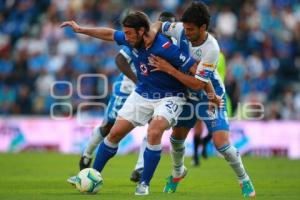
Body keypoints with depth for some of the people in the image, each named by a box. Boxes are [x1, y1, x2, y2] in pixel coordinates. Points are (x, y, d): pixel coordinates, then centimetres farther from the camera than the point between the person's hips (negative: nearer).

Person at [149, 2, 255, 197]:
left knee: (221, 144, -16)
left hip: (211, 96, -5)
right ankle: (178, 172, 41)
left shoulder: (211, 49, -33)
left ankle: (244, 180, 7)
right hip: (189, 95, 5)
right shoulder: (181, 30, -18)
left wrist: (169, 69, -30)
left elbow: (197, 83, -31)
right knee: (176, 137, 10)